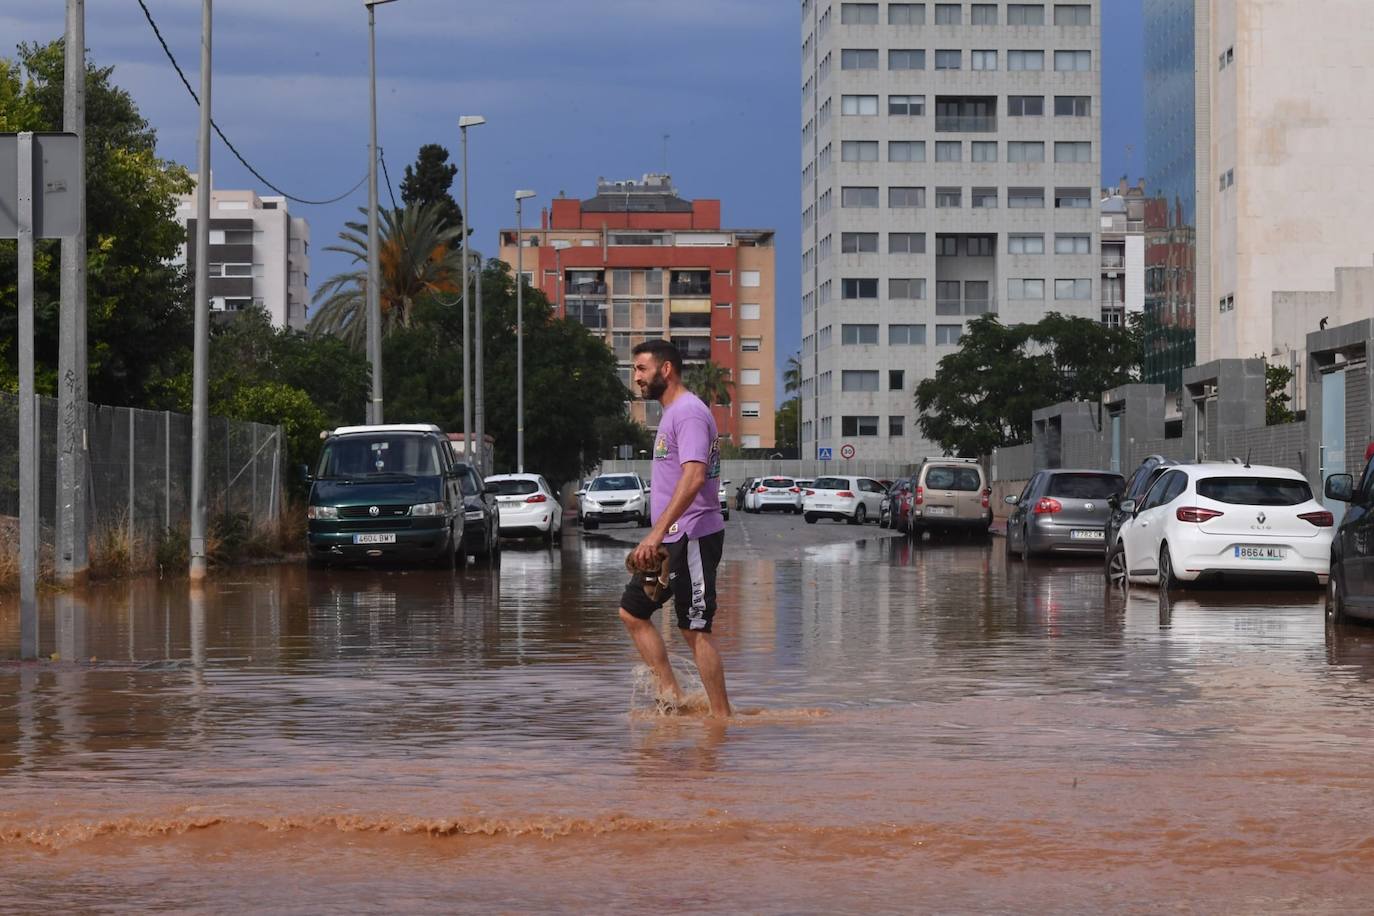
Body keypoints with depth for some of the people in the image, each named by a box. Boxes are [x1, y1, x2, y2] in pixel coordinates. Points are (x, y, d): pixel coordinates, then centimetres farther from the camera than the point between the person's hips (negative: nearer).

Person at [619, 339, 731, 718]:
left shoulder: (689, 412, -15)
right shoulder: (671, 413, 18)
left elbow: (693, 477, -28)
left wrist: (657, 533, -34)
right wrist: (658, 538, 24)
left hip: (692, 538, -11)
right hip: (672, 541, 11)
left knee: (695, 629, -9)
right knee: (632, 612, 12)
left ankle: (721, 716, -4)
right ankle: (671, 696, 12)